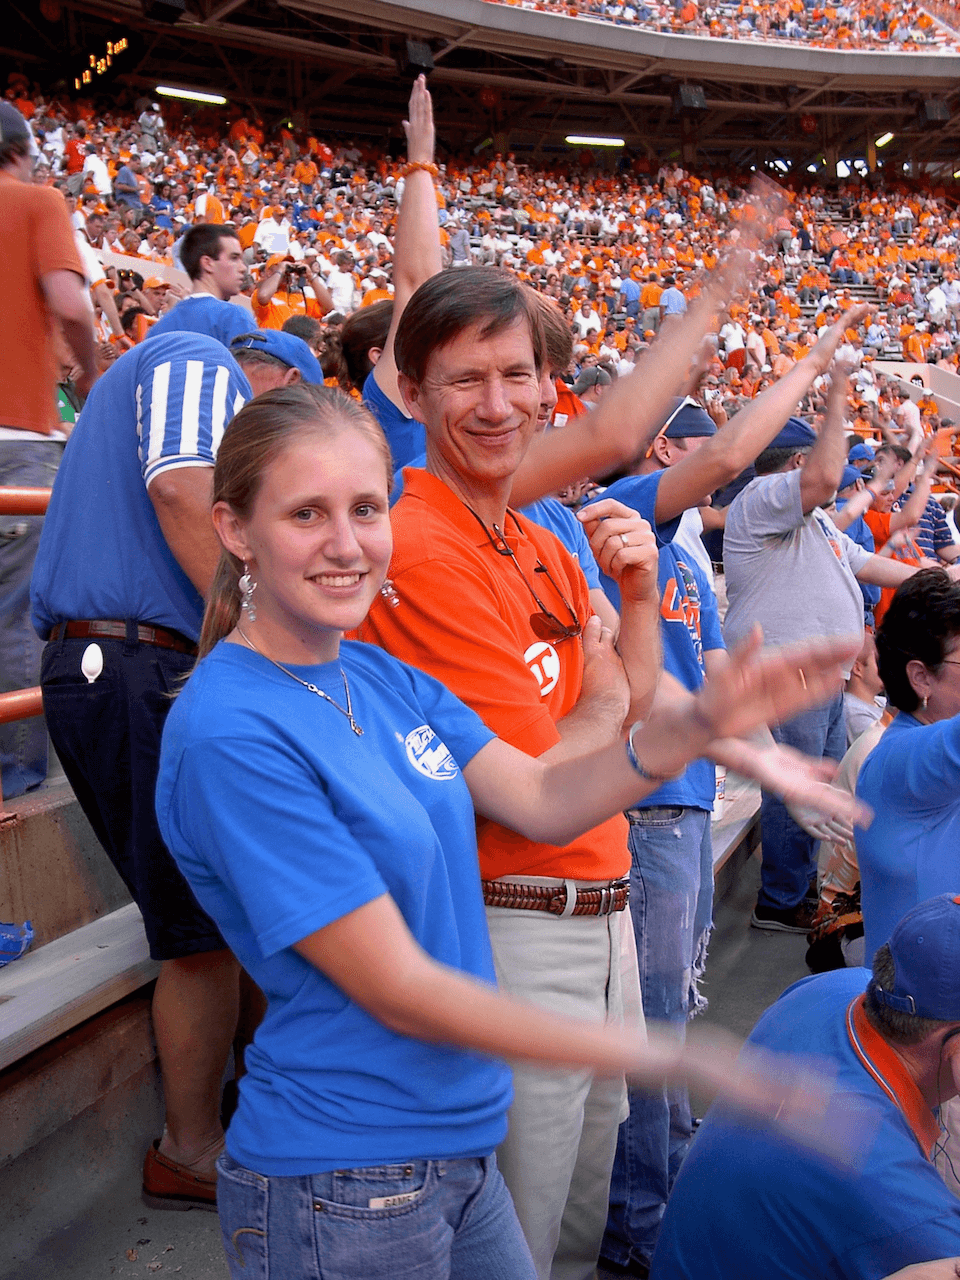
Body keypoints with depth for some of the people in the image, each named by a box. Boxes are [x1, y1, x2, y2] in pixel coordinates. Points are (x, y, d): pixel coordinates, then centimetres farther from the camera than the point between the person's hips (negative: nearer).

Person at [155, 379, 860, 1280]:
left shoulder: (381, 674, 2)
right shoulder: (230, 733, -23)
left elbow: (542, 801, 3)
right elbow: (397, 990, -22)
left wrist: (702, 720, -11)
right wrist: (661, 1058, -18)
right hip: (341, 1190, -7)